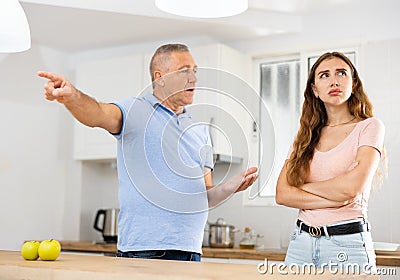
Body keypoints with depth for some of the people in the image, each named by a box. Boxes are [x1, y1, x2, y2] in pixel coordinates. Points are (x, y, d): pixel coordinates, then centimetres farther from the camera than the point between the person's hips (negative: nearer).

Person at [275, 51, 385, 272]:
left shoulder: (369, 127, -2)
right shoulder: (305, 136, 10)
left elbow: (352, 187, -16)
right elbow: (282, 194, -1)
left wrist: (305, 187, -1)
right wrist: (333, 200, -13)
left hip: (347, 244, -4)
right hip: (301, 240, 4)